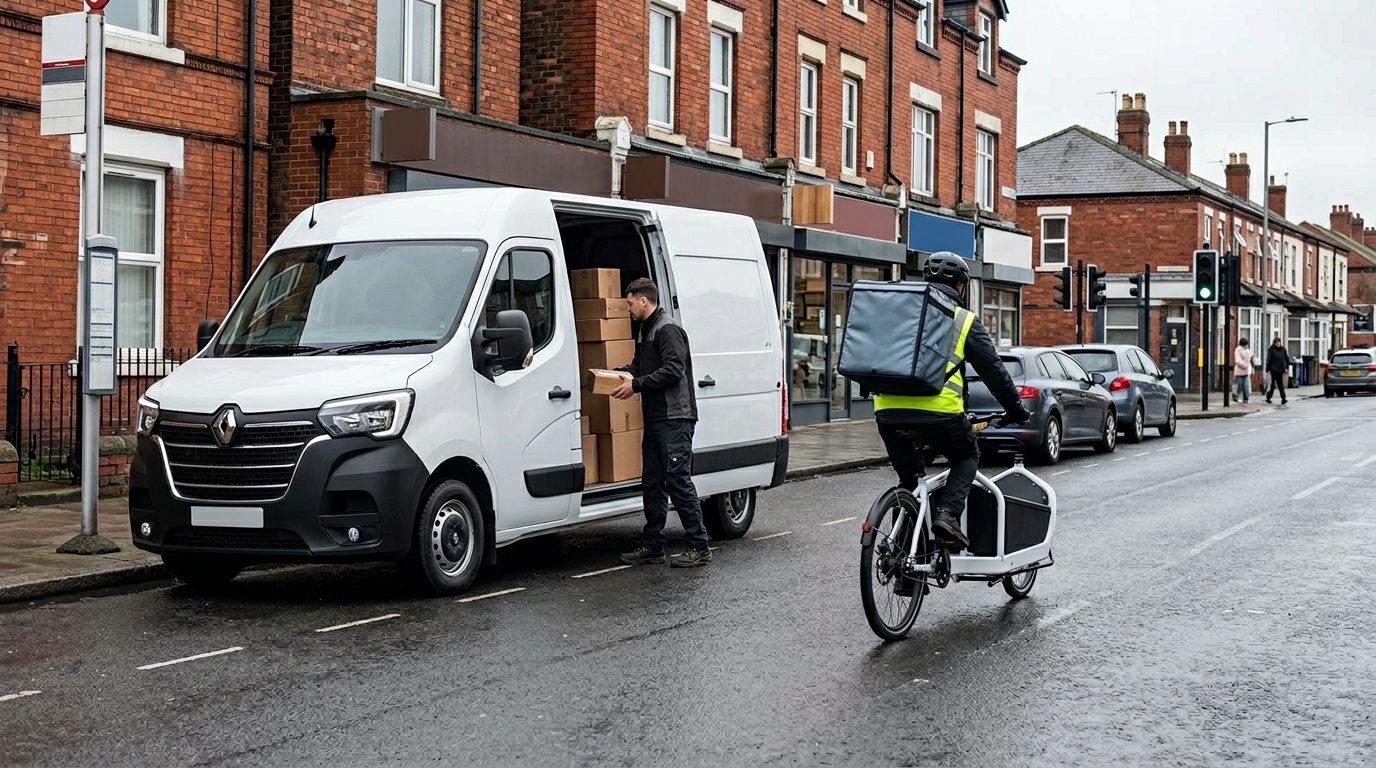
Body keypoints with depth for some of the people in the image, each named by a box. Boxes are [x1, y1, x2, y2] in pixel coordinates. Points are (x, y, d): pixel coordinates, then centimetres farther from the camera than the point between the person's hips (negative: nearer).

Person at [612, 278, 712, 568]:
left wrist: (636, 384, -18)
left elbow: (673, 369, -21)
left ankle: (699, 547, -4)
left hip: (675, 419, -10)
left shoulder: (668, 330, -12)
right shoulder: (645, 330, 20)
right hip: (655, 420, 10)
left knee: (678, 481, -9)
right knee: (652, 483, 11)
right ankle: (652, 547, 17)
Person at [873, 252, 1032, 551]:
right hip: (938, 410, -3)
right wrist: (1018, 412, 21)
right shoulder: (965, 321, 11)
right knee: (967, 458, 22)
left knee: (908, 480, 19)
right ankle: (947, 513, -1)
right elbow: (993, 370, 11)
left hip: (889, 411, 4)